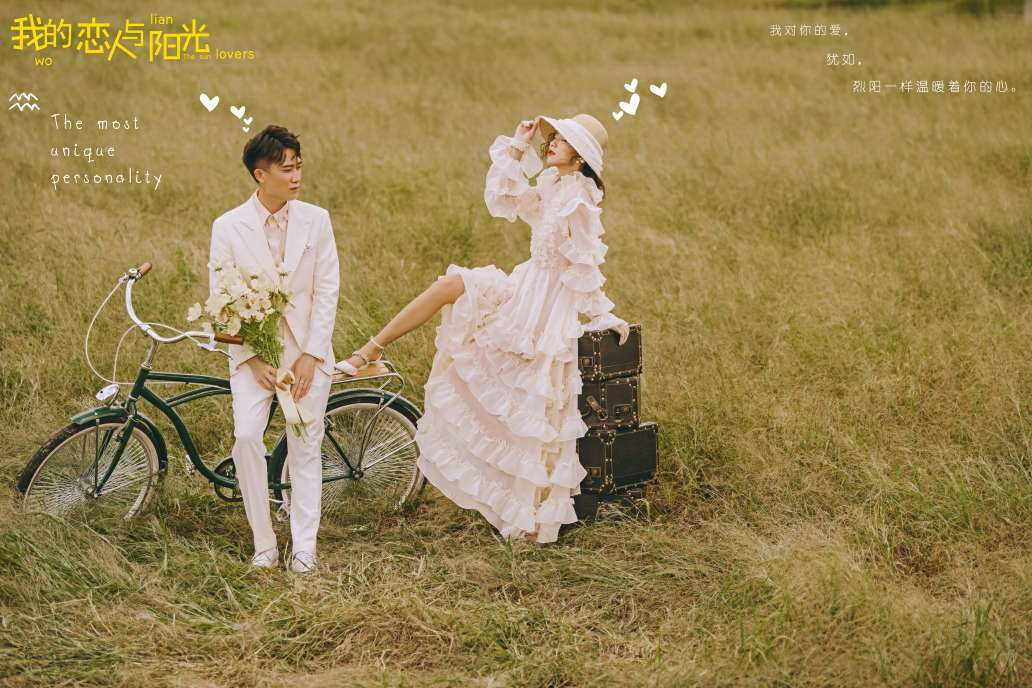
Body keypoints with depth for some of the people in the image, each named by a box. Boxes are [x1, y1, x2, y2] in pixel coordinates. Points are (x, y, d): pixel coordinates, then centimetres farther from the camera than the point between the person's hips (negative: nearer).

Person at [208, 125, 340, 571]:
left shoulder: (315, 220, -2)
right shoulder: (228, 228, -5)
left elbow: (327, 291, -1)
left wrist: (310, 355, -7)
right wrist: (254, 361, -10)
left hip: (307, 350, 1)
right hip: (253, 350, -1)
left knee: (305, 447, 1)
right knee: (246, 436, -17)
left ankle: (304, 547, 9)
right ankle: (263, 544, -5)